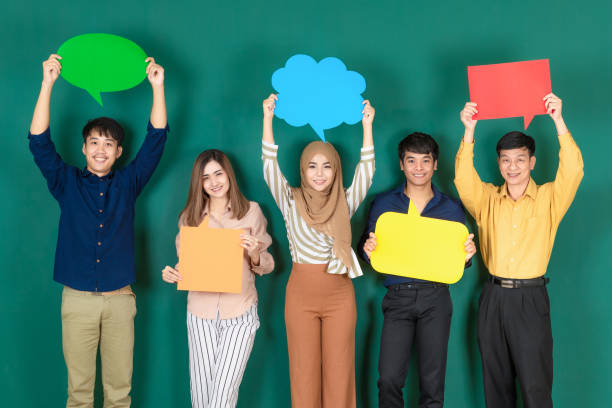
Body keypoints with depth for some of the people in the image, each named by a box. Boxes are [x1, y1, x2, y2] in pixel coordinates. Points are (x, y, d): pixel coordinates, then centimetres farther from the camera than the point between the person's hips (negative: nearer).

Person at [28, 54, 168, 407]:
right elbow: (40, 142, -5)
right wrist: (48, 84, -15)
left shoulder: (127, 184, 7)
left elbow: (156, 139, -1)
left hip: (120, 299, 1)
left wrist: (157, 86, -11)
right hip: (77, 299, 0)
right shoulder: (67, 183, 6)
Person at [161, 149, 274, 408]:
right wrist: (171, 275, -9)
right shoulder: (190, 217, 5)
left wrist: (255, 255, -17)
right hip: (201, 312, 2)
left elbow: (267, 266, 5)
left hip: (240, 313, -2)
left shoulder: (251, 211, 1)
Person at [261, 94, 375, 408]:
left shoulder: (344, 203, 5)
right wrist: (267, 119, -15)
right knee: (304, 372, 5)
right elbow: (270, 165, -8)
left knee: (339, 371, 5)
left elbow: (366, 170, -6)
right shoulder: (292, 201, 2)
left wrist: (367, 125, -13)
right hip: (301, 293, -1)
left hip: (340, 295, 1)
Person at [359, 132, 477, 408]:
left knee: (432, 380, 4)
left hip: (436, 297, 1)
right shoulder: (383, 204, 7)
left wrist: (466, 256, -11)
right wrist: (368, 249, -13)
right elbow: (368, 250, 9)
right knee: (389, 378, -6)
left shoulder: (451, 208, 8)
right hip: (398, 296, 0)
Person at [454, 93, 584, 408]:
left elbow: (572, 172, -13)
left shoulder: (549, 198, 3)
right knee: (495, 382, 11)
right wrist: (469, 131, -22)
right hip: (494, 297, 2)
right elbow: (463, 179, -10)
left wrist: (558, 121, -23)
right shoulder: (487, 199, 7)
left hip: (530, 298, -2)